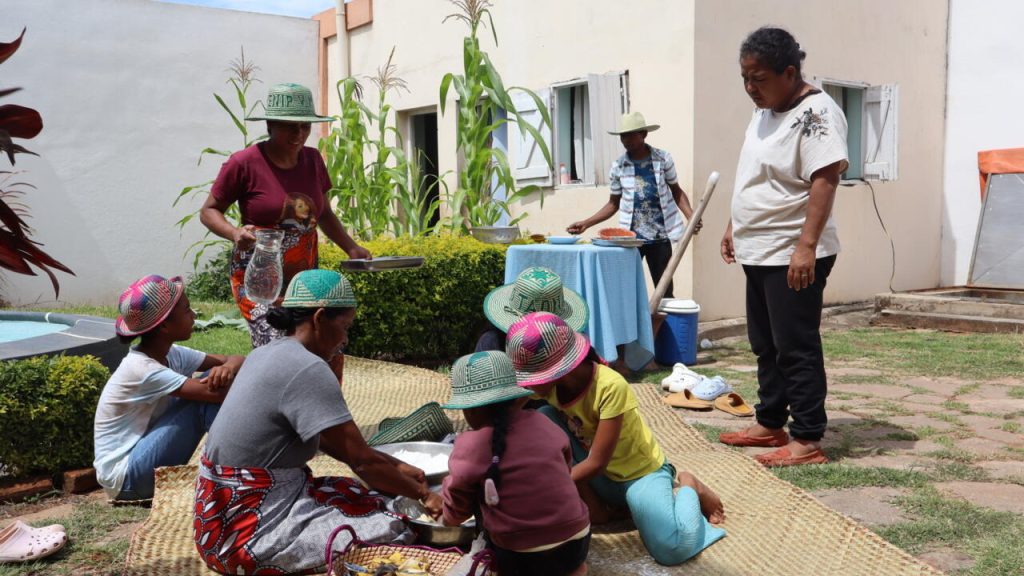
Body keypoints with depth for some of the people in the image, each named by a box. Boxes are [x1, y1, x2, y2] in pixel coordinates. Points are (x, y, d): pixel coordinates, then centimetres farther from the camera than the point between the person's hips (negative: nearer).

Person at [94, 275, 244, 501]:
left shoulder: (172, 354, 1)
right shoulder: (143, 370, -25)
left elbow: (237, 360, 0)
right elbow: (215, 393, -32)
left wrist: (229, 367, -24)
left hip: (138, 457, 8)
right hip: (124, 478, -8)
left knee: (208, 387, -5)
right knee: (205, 397, -22)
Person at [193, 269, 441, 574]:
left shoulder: (270, 353, 8)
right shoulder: (307, 369, -21)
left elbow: (327, 441, 13)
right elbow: (362, 461, -18)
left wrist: (396, 466, 7)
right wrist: (423, 494, -4)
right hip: (250, 534, -10)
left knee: (373, 501, 11)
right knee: (393, 537, -10)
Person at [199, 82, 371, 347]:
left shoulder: (312, 160, 8)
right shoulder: (244, 163, -8)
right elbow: (209, 211, 1)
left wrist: (351, 248, 8)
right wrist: (235, 233, -18)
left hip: (305, 278, 5)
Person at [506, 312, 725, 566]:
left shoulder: (610, 386, -32)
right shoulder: (551, 380, -15)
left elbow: (597, 463, -29)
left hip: (638, 471, -5)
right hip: (599, 476, 5)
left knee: (673, 549, -29)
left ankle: (687, 486, 4)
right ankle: (594, 508, -6)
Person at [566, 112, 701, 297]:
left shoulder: (663, 159, -3)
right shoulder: (618, 166, 1)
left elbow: (676, 191, 7)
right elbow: (614, 203, 10)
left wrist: (690, 216, -9)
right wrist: (586, 223, 1)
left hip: (660, 236, -1)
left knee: (664, 290, 6)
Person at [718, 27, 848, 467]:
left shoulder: (816, 113, -15)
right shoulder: (764, 112, 14)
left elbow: (824, 181, -23)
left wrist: (806, 246, -28)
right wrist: (734, 227, 23)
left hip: (792, 255, -9)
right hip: (758, 252, 9)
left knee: (796, 348, -4)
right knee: (766, 346, 16)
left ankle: (808, 440, 6)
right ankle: (770, 424, 28)